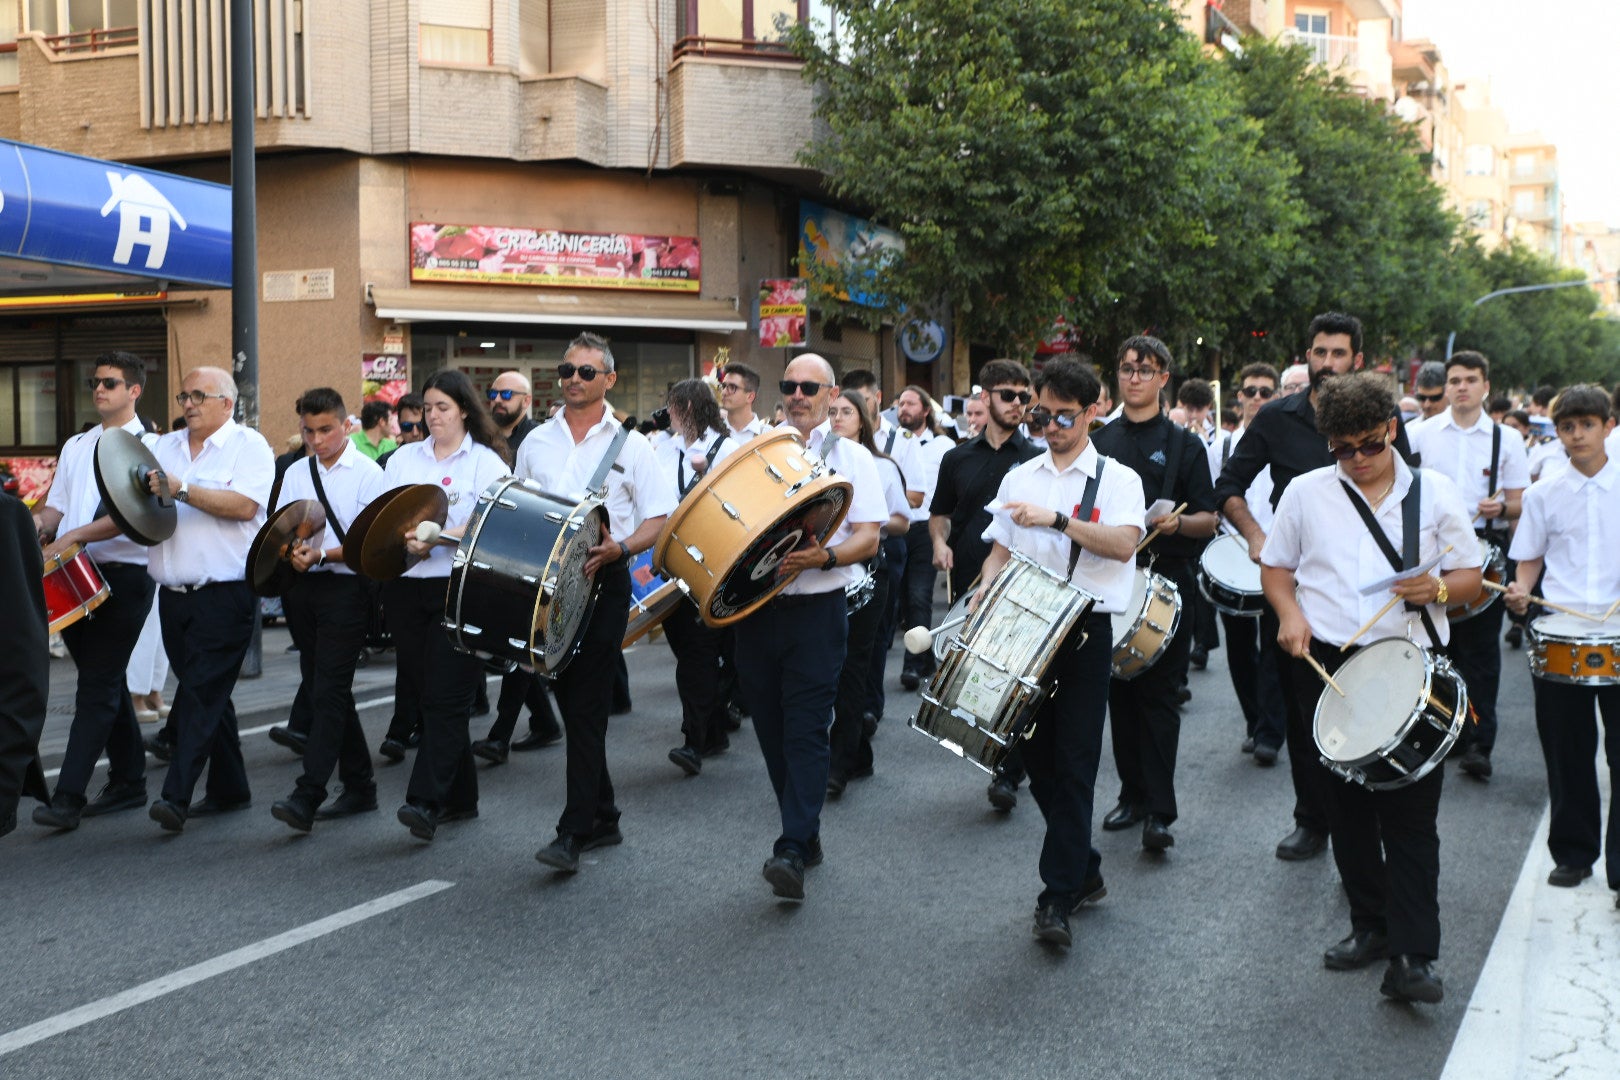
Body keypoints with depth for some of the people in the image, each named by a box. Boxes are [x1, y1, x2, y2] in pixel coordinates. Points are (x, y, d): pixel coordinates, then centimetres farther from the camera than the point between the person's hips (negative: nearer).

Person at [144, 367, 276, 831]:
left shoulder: (248, 445, -3)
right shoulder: (165, 447, 15)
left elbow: (244, 505, -19)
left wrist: (181, 489, -21)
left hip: (225, 595, -7)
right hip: (175, 595, 7)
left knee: (202, 692, -10)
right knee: (209, 693, 13)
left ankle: (177, 796, -12)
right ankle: (229, 788, 22)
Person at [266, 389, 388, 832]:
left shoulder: (367, 473, -3)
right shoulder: (296, 474, 15)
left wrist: (322, 555, -23)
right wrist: (291, 553, -11)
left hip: (346, 587, -7)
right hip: (302, 588, 7)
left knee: (327, 690, -12)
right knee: (319, 688, 11)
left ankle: (307, 797, -15)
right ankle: (358, 787, 22)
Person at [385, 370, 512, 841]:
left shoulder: (486, 461, 1)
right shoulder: (404, 458, 16)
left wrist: (433, 540, -23)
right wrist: (395, 541, -11)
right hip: (407, 588, 5)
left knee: (445, 697, -10)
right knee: (422, 693, 8)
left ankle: (426, 802, -14)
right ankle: (460, 798, 19)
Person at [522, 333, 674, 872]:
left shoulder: (630, 445, 0)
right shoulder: (536, 442, 11)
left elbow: (660, 519, -2)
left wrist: (620, 548, -20)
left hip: (601, 583, -4)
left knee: (587, 706, -8)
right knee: (570, 701, 10)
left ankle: (573, 832, -7)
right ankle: (603, 817, 23)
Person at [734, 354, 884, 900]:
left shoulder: (852, 457, 5)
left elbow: (868, 538, -3)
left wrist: (825, 556, -22)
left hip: (817, 608, -4)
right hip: (756, 605, 4)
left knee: (805, 731, -9)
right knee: (770, 728, 8)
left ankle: (793, 850, -13)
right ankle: (806, 832, 22)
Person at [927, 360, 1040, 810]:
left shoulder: (1037, 461, 2)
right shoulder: (958, 458, 11)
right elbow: (940, 512, 20)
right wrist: (940, 542, 0)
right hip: (968, 585, 3)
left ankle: (1009, 773, 3)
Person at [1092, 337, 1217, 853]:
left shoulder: (1183, 444, 2)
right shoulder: (1099, 442, 12)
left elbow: (1209, 520, -2)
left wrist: (1177, 522, -22)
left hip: (1167, 582, -4)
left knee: (1158, 694, -5)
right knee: (1121, 691, 8)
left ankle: (1159, 811, -4)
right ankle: (1132, 794, 20)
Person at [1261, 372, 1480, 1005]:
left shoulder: (1434, 492, 4)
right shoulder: (1306, 493, 6)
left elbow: (1471, 578, 8)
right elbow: (1276, 566, 14)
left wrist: (1439, 588, -15)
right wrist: (1289, 613, -6)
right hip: (1326, 666, 2)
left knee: (1411, 814, -5)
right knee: (1346, 807, 10)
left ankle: (1412, 956, -3)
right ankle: (1370, 925, 26)